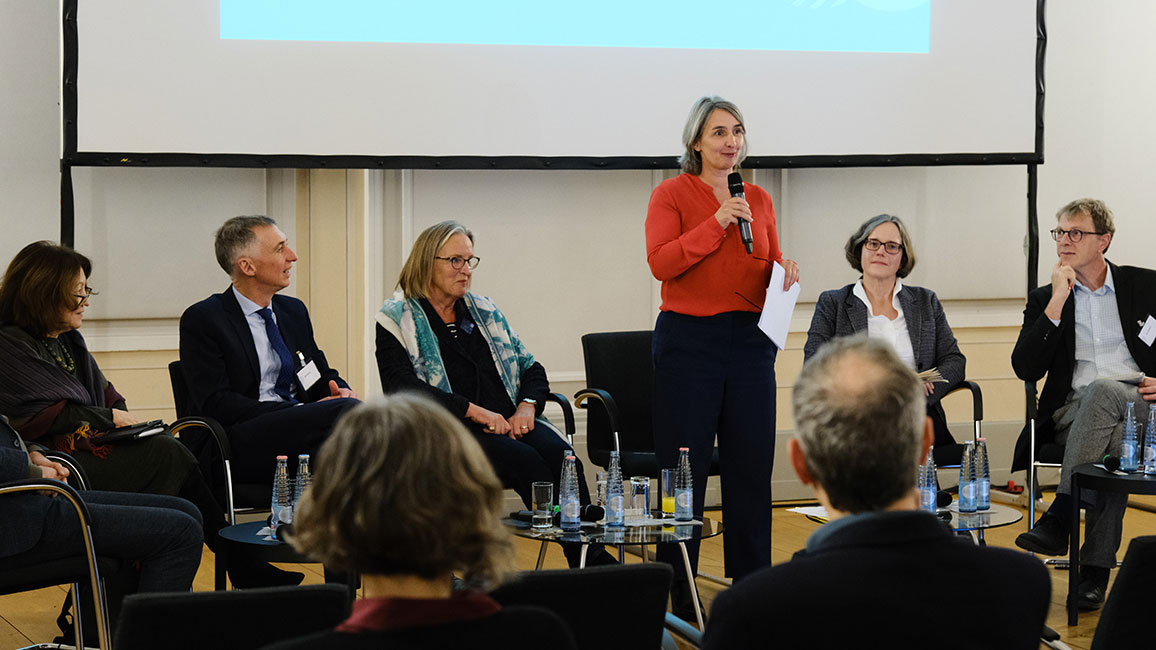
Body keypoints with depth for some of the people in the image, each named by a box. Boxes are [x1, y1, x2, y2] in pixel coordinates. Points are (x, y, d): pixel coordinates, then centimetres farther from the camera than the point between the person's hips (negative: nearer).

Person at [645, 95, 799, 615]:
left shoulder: (759, 199, 13)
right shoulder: (671, 194, 0)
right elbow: (660, 262, -13)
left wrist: (784, 271, -2)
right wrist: (716, 224, -17)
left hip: (750, 338, 4)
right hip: (689, 338, -4)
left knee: (752, 465, 4)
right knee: (684, 467, -2)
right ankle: (676, 593, 6)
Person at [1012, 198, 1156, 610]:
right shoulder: (1044, 299, 15)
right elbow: (1025, 369, -1)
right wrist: (1057, 302, -6)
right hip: (1075, 414, 1)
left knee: (1102, 389, -38)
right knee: (1115, 440, -37)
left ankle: (1059, 517, -38)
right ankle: (1095, 570, -38)